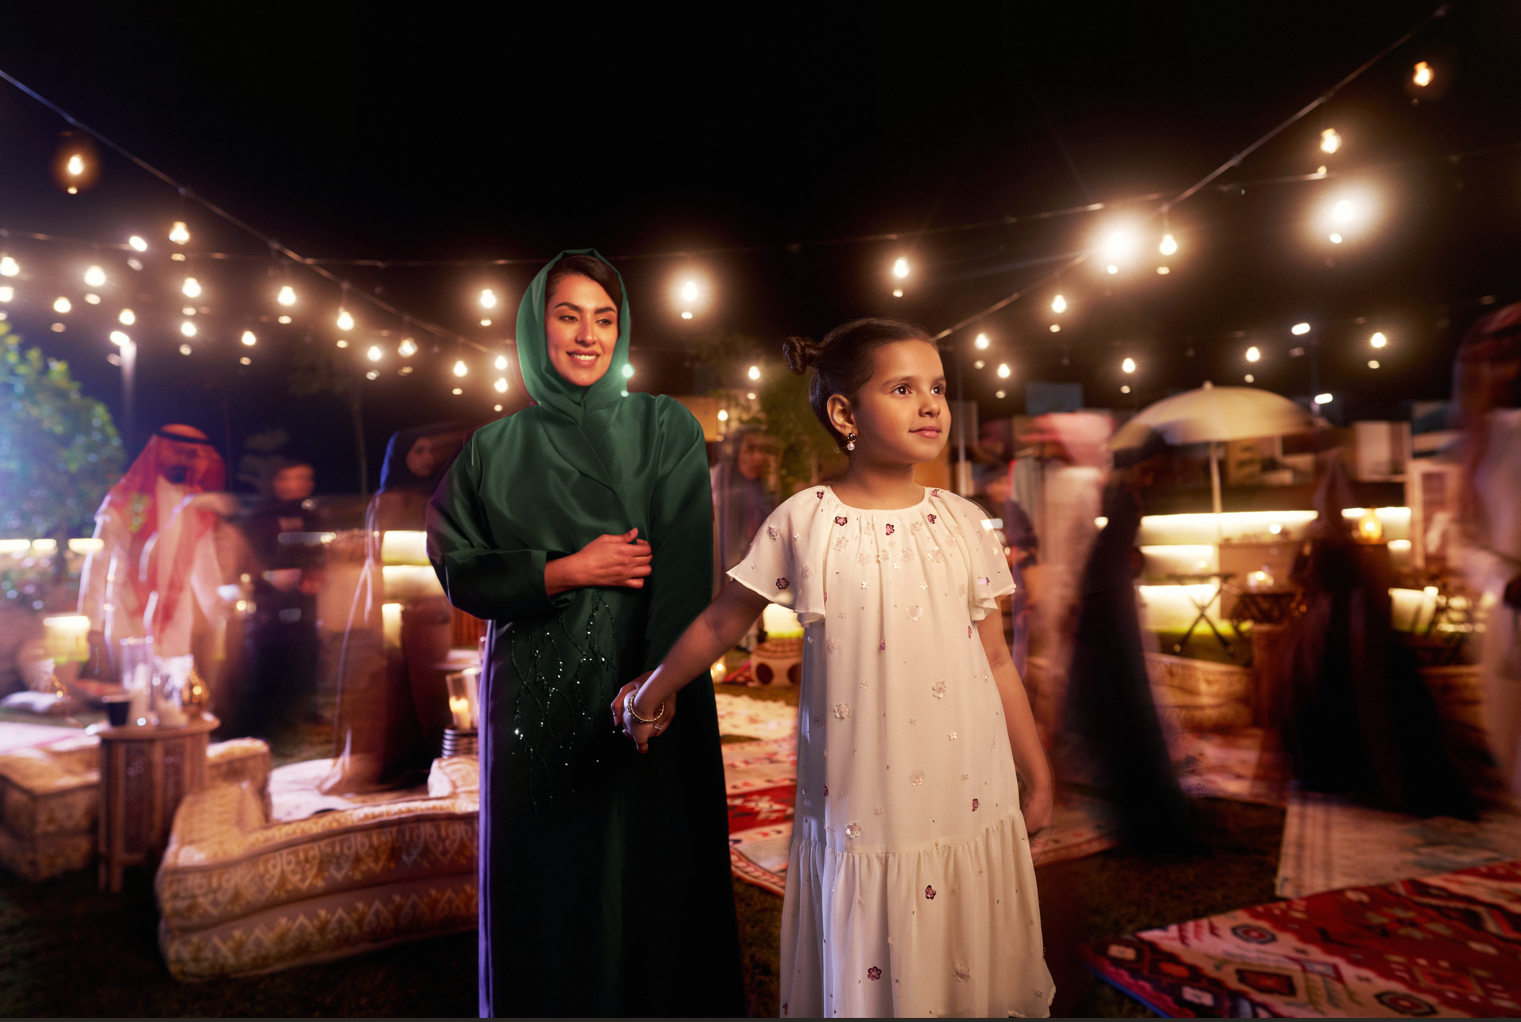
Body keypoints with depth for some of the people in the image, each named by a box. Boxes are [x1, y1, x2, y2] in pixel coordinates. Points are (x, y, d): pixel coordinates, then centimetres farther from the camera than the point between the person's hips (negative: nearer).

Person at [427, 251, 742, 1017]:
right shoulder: (496, 448, 7)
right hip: (533, 701, 1)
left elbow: (684, 576, -8)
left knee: (650, 883, 6)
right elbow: (460, 572, 2)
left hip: (646, 692, -1)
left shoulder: (665, 429, 3)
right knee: (544, 891, 10)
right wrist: (568, 571, -11)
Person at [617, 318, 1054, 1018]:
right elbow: (721, 624, 5)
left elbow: (995, 660, 7)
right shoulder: (802, 520, -7)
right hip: (858, 811, -2)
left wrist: (1039, 778, 10)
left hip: (968, 802, 3)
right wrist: (648, 697, 16)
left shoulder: (960, 521, 1)